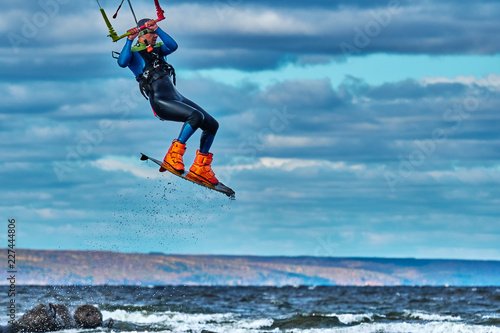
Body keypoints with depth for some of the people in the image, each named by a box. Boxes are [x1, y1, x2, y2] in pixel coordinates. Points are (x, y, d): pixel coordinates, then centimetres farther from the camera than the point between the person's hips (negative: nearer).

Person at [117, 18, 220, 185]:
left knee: (212, 125, 3)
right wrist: (130, 40, -18)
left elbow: (172, 46, 1)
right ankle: (173, 155, -22)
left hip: (176, 96, 8)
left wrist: (156, 28, -5)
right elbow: (122, 62, -17)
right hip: (161, 101, -8)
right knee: (196, 116, -30)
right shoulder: (132, 52, 7)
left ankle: (200, 168, 13)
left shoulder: (157, 49, 24)